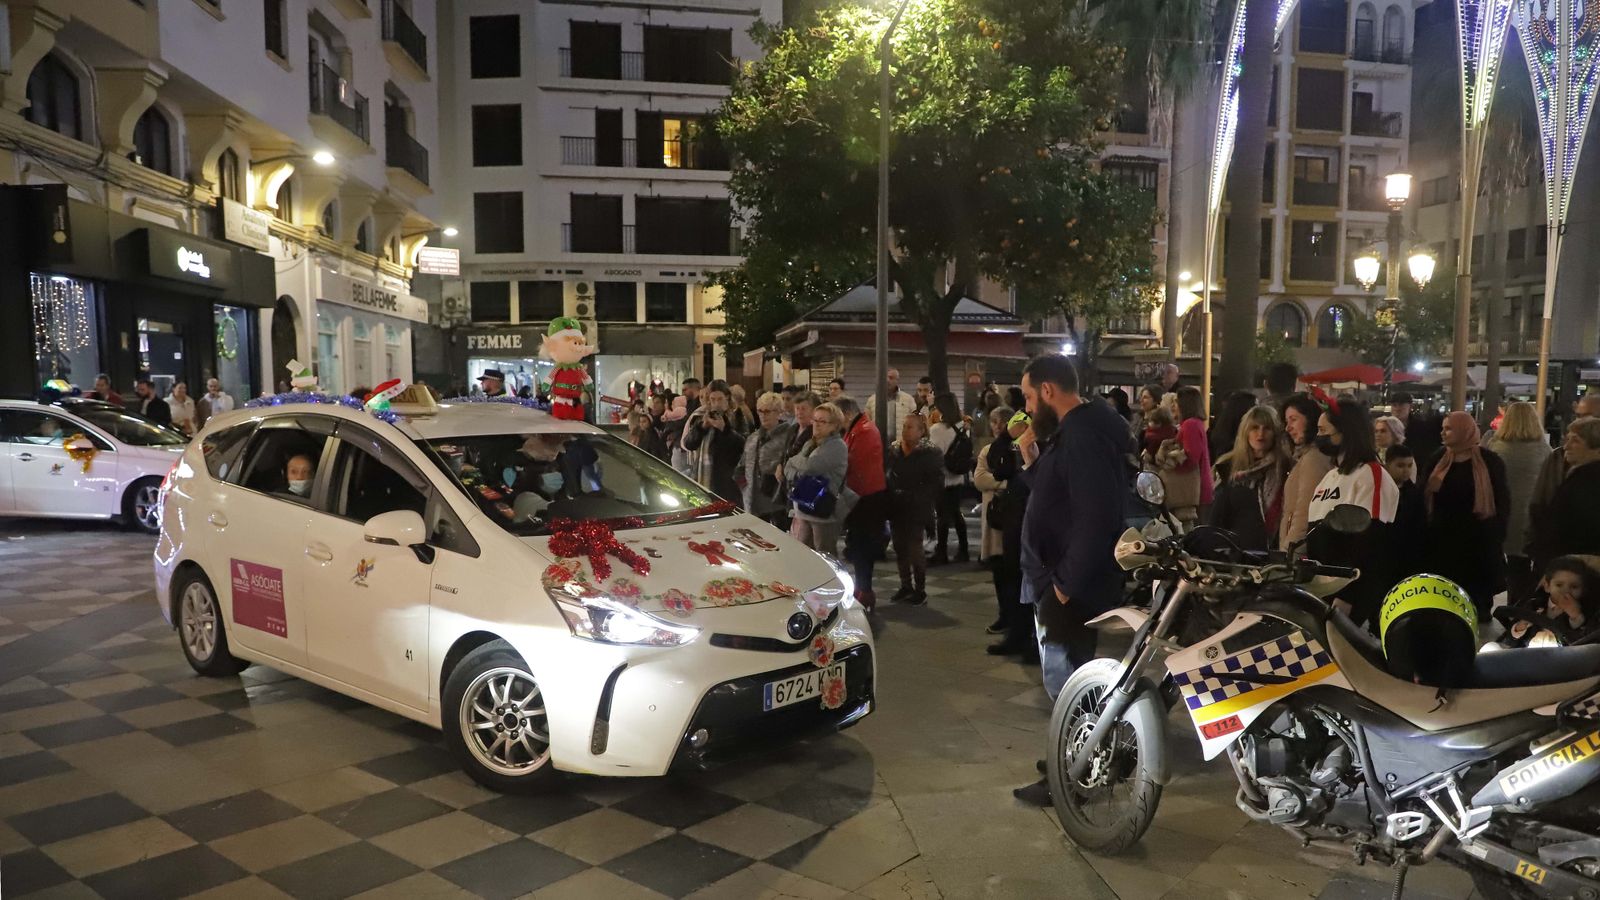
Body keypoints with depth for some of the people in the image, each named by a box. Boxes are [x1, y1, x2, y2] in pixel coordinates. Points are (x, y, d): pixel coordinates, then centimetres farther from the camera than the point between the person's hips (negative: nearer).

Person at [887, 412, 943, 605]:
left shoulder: (930, 453, -7)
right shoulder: (894, 450, 8)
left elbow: (936, 483, -12)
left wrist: (912, 495, -18)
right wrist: (891, 495, 0)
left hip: (916, 510, -5)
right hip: (896, 509, 5)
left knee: (914, 549, -3)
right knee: (900, 549, 10)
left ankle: (920, 590, 10)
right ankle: (906, 586, 23)